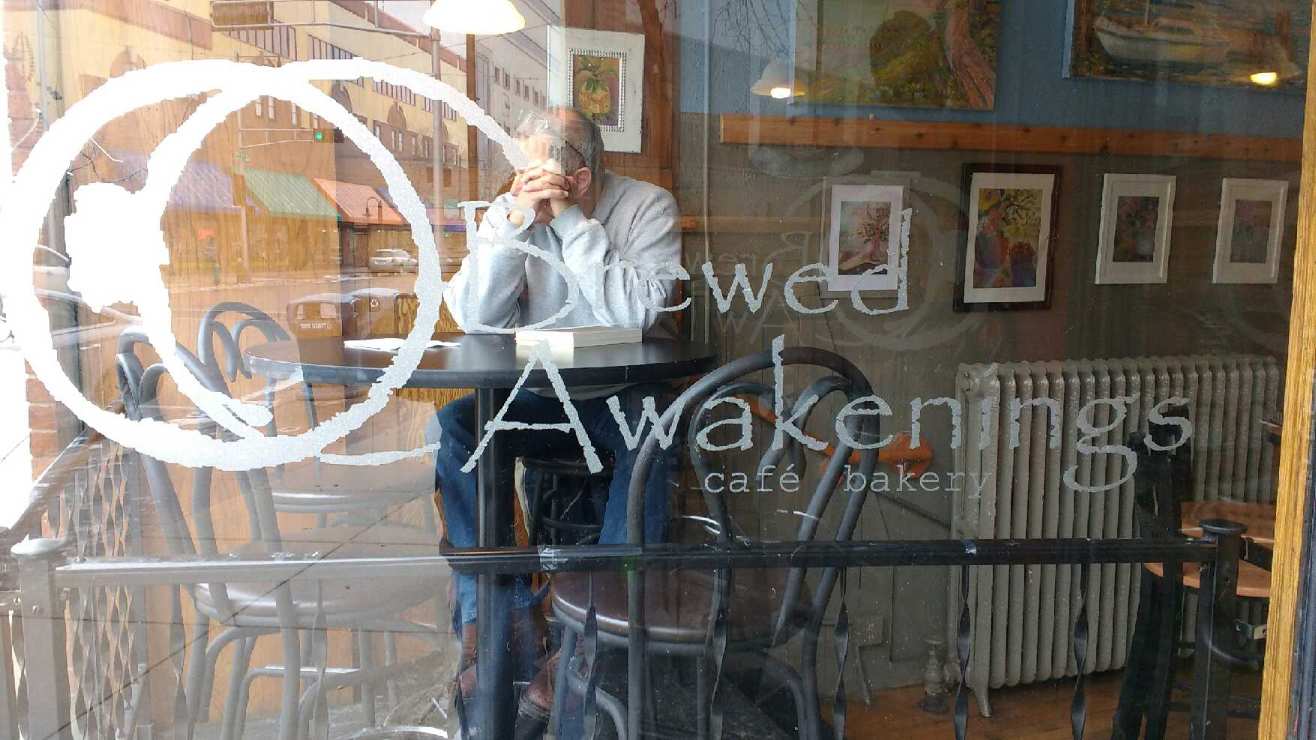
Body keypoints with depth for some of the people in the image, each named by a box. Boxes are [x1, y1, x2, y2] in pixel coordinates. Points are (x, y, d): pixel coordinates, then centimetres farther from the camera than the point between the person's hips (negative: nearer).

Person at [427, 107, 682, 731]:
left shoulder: (648, 206, -7)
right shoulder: (507, 212, 0)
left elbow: (635, 313, -22)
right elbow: (474, 318, -11)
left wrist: (569, 220, -23)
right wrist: (514, 222, -22)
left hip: (619, 396, -3)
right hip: (533, 396, 3)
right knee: (449, 428, -22)